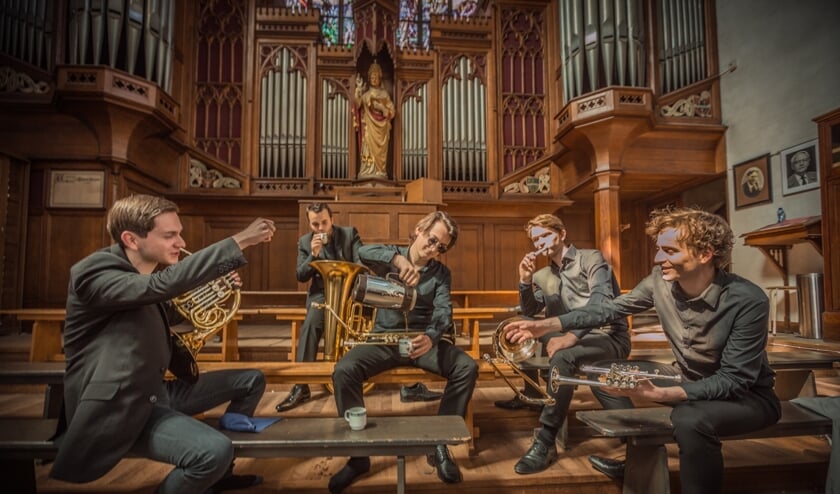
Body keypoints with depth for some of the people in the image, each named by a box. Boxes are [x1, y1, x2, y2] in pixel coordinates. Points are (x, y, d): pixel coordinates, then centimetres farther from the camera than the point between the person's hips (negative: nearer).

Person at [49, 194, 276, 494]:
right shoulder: (94, 272, -20)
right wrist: (239, 241, -40)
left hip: (158, 389, 9)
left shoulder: (147, 273, 7)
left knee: (252, 380, 14)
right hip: (120, 406, -9)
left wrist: (210, 288, 7)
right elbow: (164, 284, -40)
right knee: (215, 450, -31)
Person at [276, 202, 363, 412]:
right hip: (322, 292, 0)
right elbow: (301, 277, 1)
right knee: (310, 324, -28)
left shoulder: (350, 233, 2)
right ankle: (301, 385, -24)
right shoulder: (304, 241, 6)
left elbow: (361, 263, -5)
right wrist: (314, 254, -15)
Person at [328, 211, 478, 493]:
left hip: (423, 339, 2)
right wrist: (398, 258, -39)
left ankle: (439, 444, -7)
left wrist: (431, 337, -35)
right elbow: (363, 252, -21)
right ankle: (359, 454, -11)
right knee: (343, 371, -27)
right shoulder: (391, 258, 1)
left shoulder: (441, 273, 5)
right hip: (384, 339, -1)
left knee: (467, 368, -23)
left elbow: (443, 312, -12)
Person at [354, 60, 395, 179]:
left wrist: (381, 108, -9)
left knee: (380, 151, -5)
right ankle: (367, 173, -12)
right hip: (368, 128, 0)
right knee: (368, 148, -10)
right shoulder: (365, 94, 12)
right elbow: (356, 105, -6)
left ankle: (379, 173, -6)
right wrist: (358, 88, -12)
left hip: (380, 128, 0)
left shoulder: (384, 94, 13)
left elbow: (392, 112, 8)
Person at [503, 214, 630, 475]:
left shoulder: (591, 258, -1)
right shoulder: (543, 276, 16)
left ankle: (546, 441, -25)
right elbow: (529, 313, 8)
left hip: (609, 336, -6)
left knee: (563, 356, -34)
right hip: (572, 340, 6)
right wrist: (526, 281, -9)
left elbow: (601, 300, -19)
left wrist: (572, 336, -32)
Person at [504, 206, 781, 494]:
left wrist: (659, 394, -41)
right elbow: (611, 308, -6)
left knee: (690, 419, -38)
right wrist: (546, 325, -14)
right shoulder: (661, 280, -14)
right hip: (688, 379, 6)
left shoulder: (748, 301, -28)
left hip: (747, 394, -6)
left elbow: (734, 380, -27)